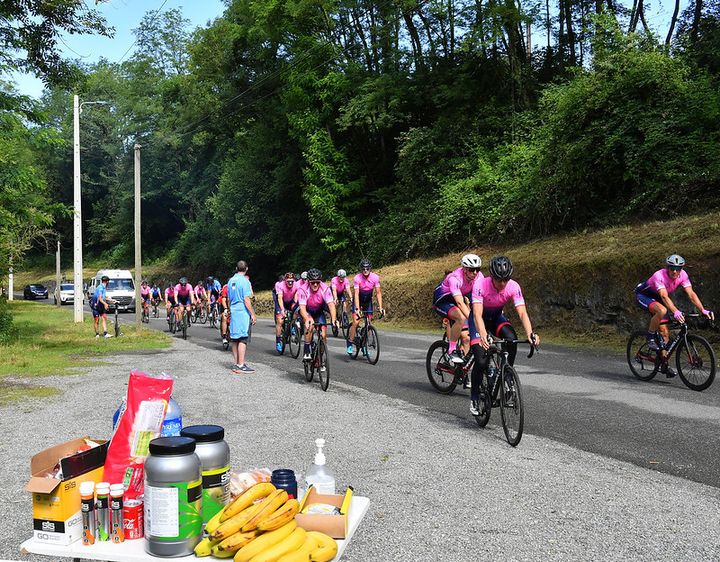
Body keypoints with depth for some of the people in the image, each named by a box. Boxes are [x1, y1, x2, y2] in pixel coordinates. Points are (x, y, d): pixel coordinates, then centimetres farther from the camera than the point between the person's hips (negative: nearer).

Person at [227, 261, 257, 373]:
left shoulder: (231, 281, 12)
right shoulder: (245, 281, -11)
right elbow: (246, 300, -15)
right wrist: (253, 314, -11)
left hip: (233, 312, 8)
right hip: (243, 312, -8)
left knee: (234, 338, 10)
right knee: (242, 339, -6)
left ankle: (236, 364, 17)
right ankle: (241, 365, -7)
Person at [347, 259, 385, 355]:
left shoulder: (375, 278, -19)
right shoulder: (357, 278, -25)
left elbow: (378, 293, -16)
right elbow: (356, 294, -29)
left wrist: (380, 307, -25)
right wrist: (357, 309, -38)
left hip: (368, 300, 3)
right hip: (358, 300, -3)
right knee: (356, 322, -16)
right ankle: (350, 343, -3)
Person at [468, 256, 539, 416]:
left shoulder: (513, 287, -25)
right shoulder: (480, 285, -33)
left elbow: (522, 313, -31)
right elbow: (477, 314, -41)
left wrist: (530, 334, -49)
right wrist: (483, 336, -57)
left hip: (497, 317, 3)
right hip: (479, 318, -3)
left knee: (512, 338, -30)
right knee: (481, 361, -16)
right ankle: (474, 398, 5)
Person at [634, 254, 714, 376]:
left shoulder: (682, 275, -17)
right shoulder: (659, 276, -34)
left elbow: (691, 294, -23)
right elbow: (664, 296, -45)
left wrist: (703, 310, -35)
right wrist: (675, 312, -59)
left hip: (657, 299, 6)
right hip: (643, 296, -6)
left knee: (664, 333, -1)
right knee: (662, 310, -38)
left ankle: (664, 364, 9)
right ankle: (650, 337, -16)